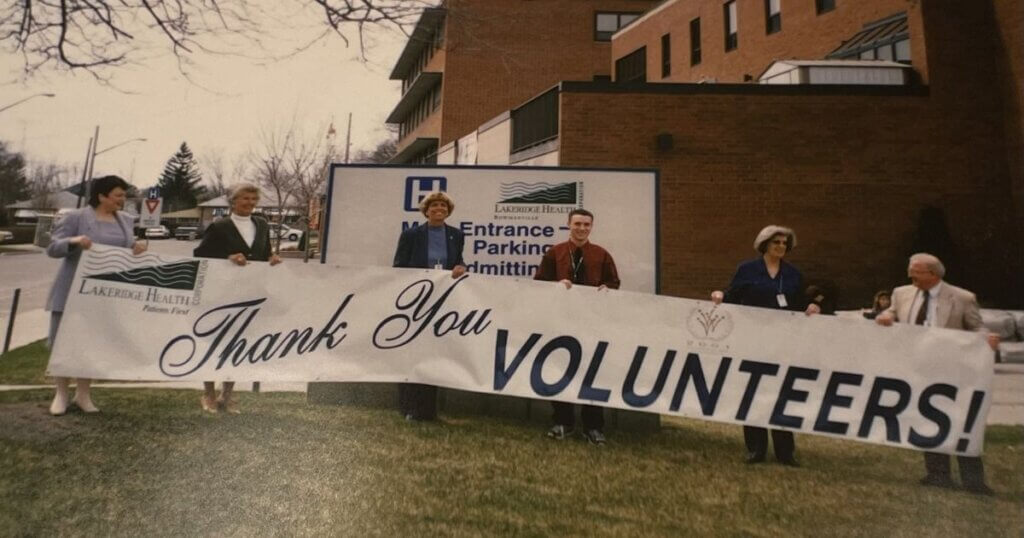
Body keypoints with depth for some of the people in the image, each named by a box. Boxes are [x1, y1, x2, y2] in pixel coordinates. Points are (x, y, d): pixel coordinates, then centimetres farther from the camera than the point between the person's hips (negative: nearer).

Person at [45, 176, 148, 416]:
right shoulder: (76, 217, -7)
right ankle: (61, 394, 18)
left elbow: (128, 250, 15)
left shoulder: (126, 220, 9)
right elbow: (53, 248, -8)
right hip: (74, 291, -4)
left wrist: (138, 249, -8)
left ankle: (83, 394, 20)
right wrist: (74, 241, -28)